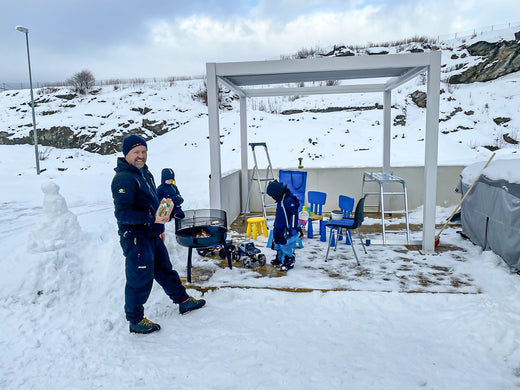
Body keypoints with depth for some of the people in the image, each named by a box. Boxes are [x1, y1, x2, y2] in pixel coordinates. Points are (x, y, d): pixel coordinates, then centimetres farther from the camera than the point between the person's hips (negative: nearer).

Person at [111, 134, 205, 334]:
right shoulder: (123, 179, -19)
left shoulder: (144, 172, 12)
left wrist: (159, 227, 25)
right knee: (140, 279, 2)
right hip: (135, 238, -9)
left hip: (152, 235, 9)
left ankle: (183, 300, 38)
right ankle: (135, 320, 21)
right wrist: (153, 219, -32)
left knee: (165, 271, 21)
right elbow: (122, 213, -27)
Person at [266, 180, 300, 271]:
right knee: (278, 244, 20)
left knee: (287, 246, -6)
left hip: (287, 230, -10)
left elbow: (294, 214, -22)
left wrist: (293, 228, -22)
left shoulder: (289, 200, -21)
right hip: (279, 228, 10)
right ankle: (279, 258, 36)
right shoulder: (280, 200, 11)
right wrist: (275, 226, 29)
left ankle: (289, 262, 5)